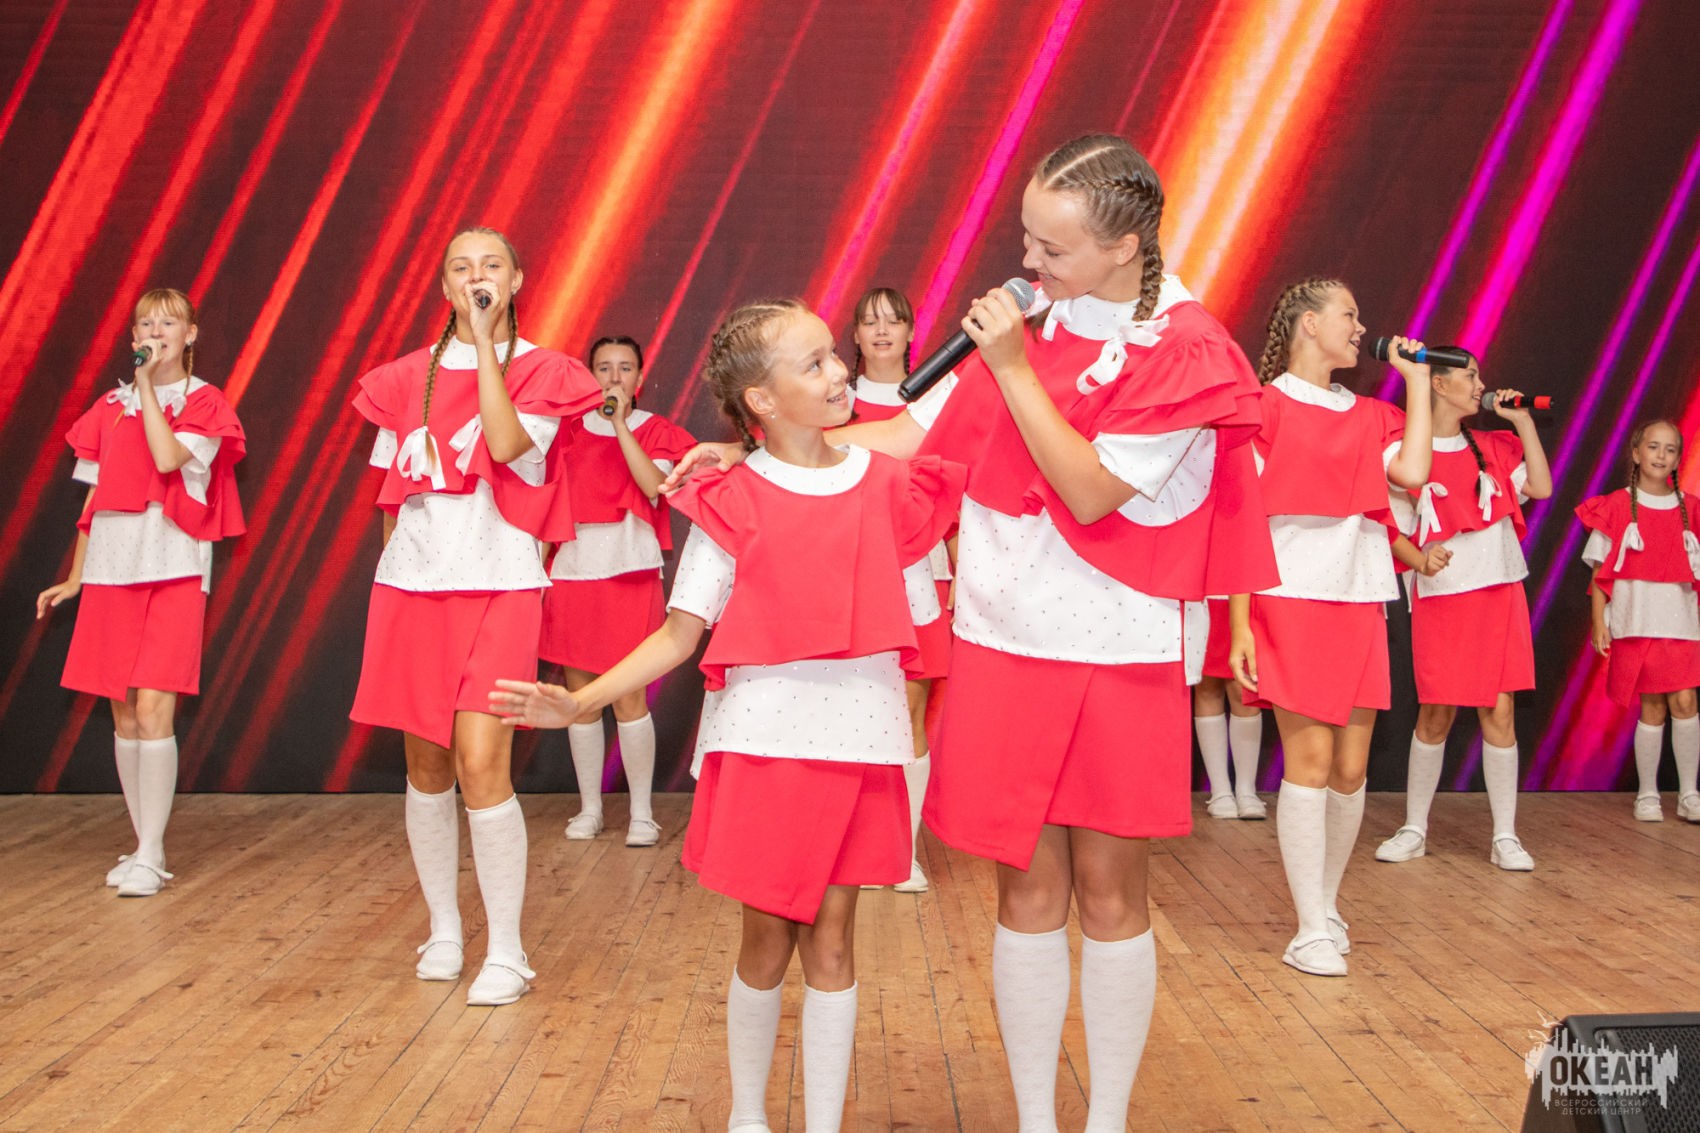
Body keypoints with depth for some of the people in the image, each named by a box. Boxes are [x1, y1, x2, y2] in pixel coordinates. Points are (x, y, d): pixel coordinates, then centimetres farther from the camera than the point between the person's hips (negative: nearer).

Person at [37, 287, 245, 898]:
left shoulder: (205, 403, 3)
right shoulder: (112, 407, 15)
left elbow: (169, 458, -16)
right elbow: (95, 496, 17)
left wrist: (148, 384, -8)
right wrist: (75, 578, 15)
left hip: (173, 568, -4)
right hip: (113, 568, 4)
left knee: (154, 709, -13)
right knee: (123, 715, 6)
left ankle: (148, 856, -6)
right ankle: (144, 846, 17)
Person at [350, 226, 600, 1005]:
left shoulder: (541, 372, 1)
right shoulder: (409, 377, 11)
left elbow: (508, 444, -19)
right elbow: (392, 488, 17)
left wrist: (487, 341, -15)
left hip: (497, 586, -4)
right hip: (412, 583, 4)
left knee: (482, 762, -13)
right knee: (426, 763, 9)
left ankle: (507, 953, 0)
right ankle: (443, 931, 25)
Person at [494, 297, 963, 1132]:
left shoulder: (888, 489, 5)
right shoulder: (733, 503, -2)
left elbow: (916, 628, 7)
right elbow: (680, 633, -4)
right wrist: (577, 702, -14)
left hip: (863, 741, 2)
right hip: (762, 739, -1)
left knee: (831, 941, 8)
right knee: (768, 940, 9)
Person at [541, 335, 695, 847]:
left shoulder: (656, 431, 5)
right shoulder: (571, 429, 9)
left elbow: (655, 485, -14)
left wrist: (621, 425, -14)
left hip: (629, 574, -2)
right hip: (572, 571, 2)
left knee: (630, 698, -5)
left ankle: (641, 813, 6)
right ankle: (589, 808, 18)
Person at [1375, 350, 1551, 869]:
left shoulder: (1493, 448, 13)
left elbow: (1541, 487, 1)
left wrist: (1522, 421, 2)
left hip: (1499, 593, 4)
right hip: (1440, 597, -3)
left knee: (1500, 710, 1)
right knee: (1435, 714, 1)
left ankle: (1505, 836, 10)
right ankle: (1414, 830, 15)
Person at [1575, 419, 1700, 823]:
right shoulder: (1617, 507, 1)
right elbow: (1601, 570, 1)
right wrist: (1599, 620, -6)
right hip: (1635, 621, -2)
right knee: (1652, 707, 1)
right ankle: (1647, 794, 13)